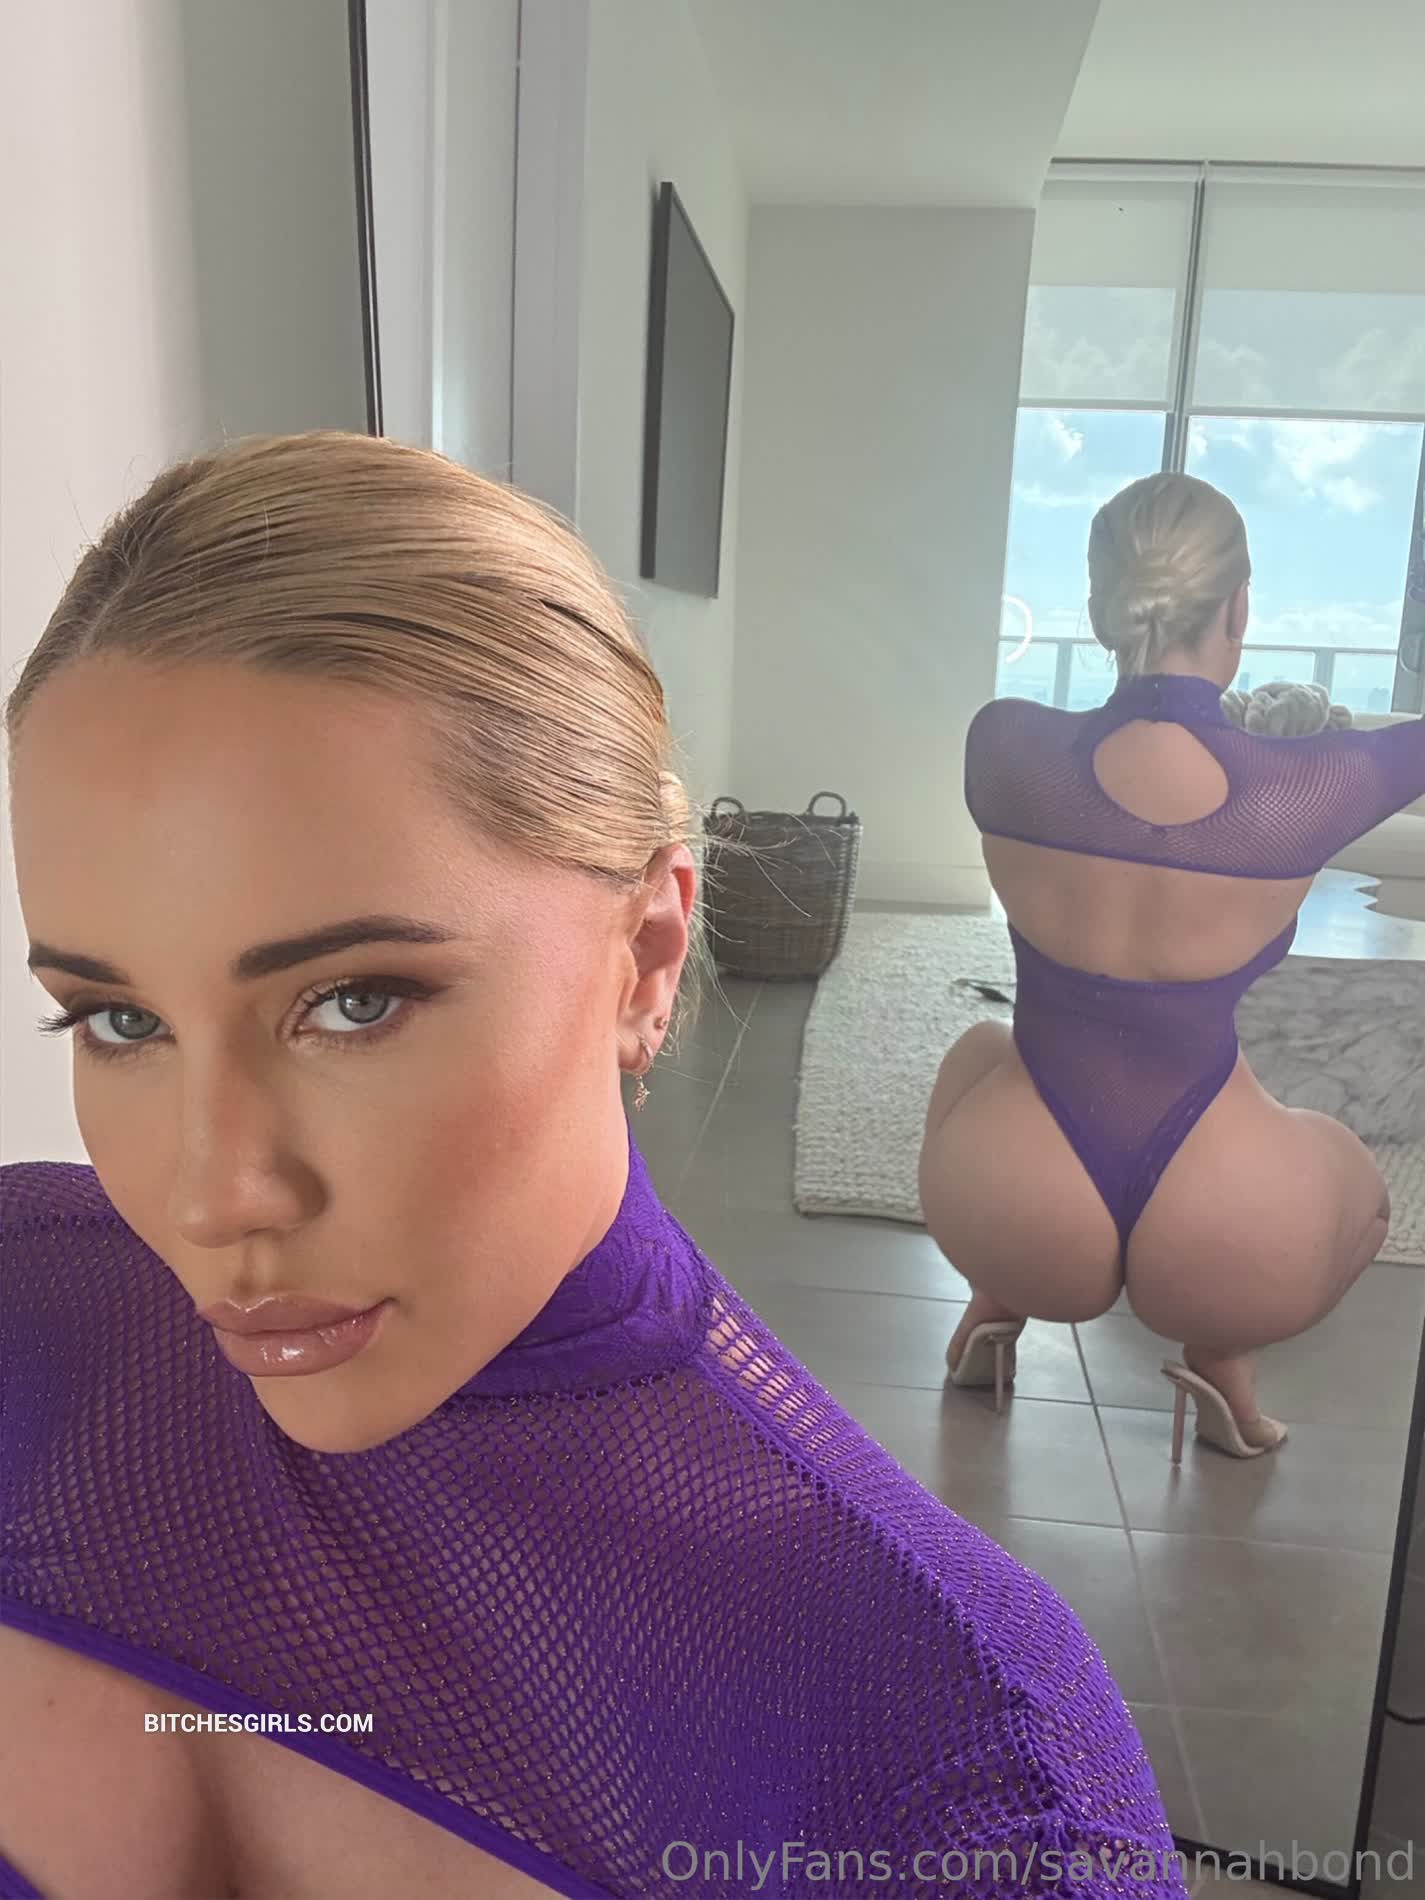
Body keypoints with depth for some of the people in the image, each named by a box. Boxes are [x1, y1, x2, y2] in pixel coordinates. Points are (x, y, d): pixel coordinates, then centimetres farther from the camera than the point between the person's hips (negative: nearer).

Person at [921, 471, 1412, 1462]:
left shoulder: (1004, 746, -12)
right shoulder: (1308, 788, -14)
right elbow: (1403, 745, 10)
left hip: (1016, 1221, 1)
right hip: (1221, 1245, 0)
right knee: (1351, 1176, 36)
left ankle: (994, 1305, 25)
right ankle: (1227, 1364, 15)